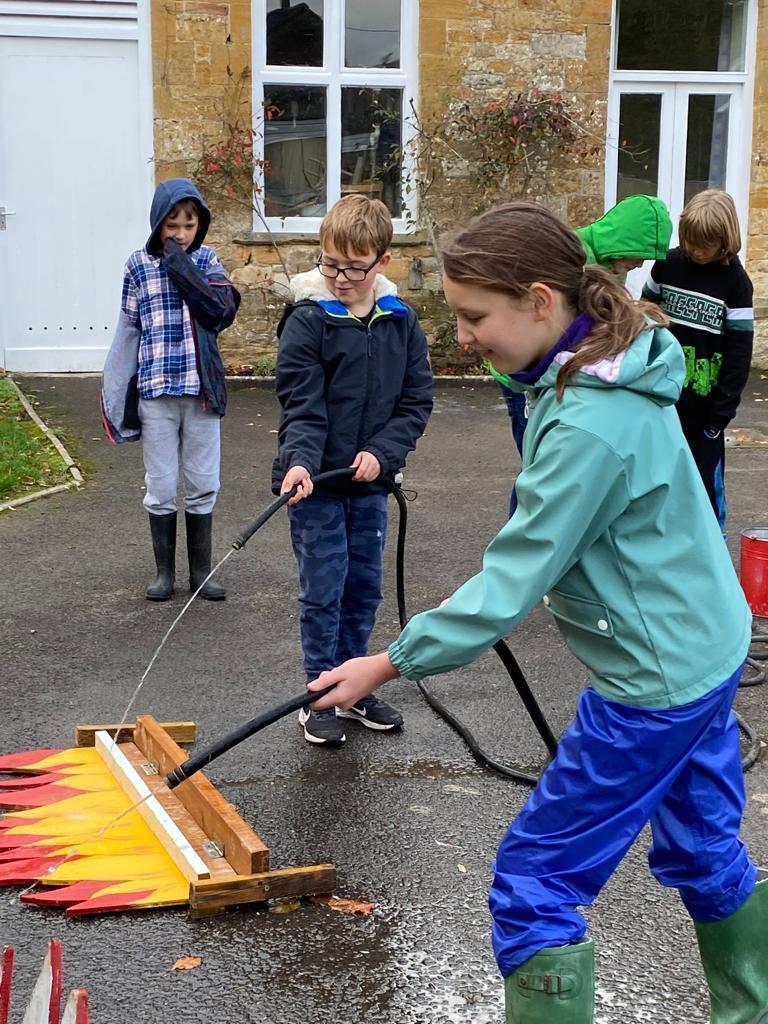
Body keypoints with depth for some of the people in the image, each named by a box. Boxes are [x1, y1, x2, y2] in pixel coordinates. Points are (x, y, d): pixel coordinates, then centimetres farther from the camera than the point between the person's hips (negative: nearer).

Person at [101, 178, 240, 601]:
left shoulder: (205, 259, 4)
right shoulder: (139, 265, 1)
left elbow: (222, 312, -13)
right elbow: (128, 331, 5)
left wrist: (180, 264, -15)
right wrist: (116, 390, 2)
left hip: (202, 391, 1)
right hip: (156, 392, -1)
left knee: (203, 485, 7)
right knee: (161, 487, 5)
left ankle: (201, 571, 18)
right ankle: (164, 571, 18)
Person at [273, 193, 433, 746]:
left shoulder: (401, 322, 1)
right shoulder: (307, 321, -11)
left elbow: (417, 400, 2)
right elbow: (302, 406, -15)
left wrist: (382, 453, -11)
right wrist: (299, 462, -31)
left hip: (370, 483, 4)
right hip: (317, 484, -4)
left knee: (365, 589, 13)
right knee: (323, 593, 2)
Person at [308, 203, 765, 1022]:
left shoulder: (589, 426, -29)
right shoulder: (606, 365, 0)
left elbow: (511, 584, -25)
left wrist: (389, 663, -17)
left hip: (656, 684, -10)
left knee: (535, 881, 1)